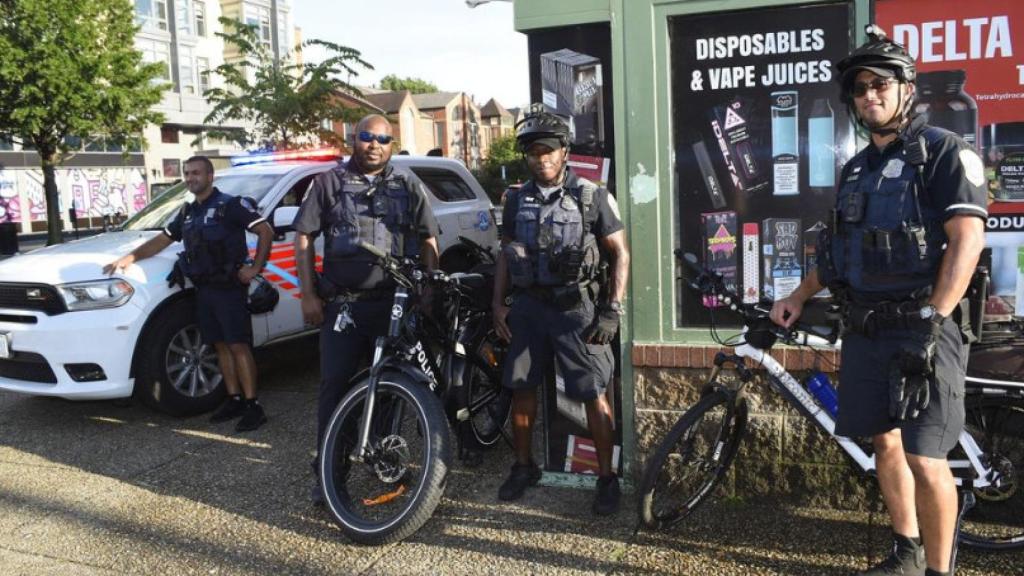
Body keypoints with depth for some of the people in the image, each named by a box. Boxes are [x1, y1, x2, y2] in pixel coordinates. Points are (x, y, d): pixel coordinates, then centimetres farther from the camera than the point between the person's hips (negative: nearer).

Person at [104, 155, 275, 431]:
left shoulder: (231, 205, -7)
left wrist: (255, 268, -14)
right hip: (204, 289, 7)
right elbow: (163, 239, 20)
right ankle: (234, 400, 16)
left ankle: (253, 406, -6)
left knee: (238, 346, -8)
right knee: (221, 345, 9)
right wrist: (130, 257, 9)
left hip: (229, 288, -7)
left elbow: (265, 231, -11)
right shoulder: (188, 212, 16)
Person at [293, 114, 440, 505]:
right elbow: (303, 238, 5)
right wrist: (308, 294, -2)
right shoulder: (329, 183, 7)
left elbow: (427, 241, 10)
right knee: (335, 384, -2)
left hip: (397, 302, 2)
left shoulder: (408, 186, 11)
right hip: (342, 303, -1)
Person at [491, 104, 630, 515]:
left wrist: (612, 311, -10)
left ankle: (607, 478, 9)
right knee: (521, 388, 11)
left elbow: (621, 254, -3)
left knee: (594, 394, -4)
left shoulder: (592, 197, -4)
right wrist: (498, 304, 7)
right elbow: (505, 253, 16)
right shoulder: (517, 200, 8)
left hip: (576, 308, -4)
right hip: (528, 306, 4)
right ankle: (524, 467, 28)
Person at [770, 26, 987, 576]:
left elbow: (967, 240, -15)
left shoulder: (943, 151, -6)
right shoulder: (856, 168, 15)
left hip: (922, 327, -7)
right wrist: (798, 297, 19)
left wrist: (933, 324, -21)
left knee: (925, 460, -9)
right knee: (885, 443, 14)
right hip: (865, 327, 7)